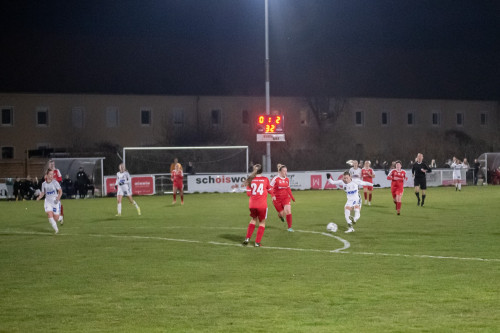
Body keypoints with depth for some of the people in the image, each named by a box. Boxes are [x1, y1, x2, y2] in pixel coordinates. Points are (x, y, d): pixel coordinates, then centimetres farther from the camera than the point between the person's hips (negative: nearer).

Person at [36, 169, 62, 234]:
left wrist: (58, 198, -21)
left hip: (55, 201, -2)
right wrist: (39, 197, -7)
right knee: (49, 215, -17)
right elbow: (42, 193, 12)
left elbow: (60, 191, -4)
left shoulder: (55, 182, -8)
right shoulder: (44, 184, 2)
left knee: (56, 218, -3)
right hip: (48, 201, 2)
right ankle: (56, 229, -2)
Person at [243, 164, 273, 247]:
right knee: (262, 222, 11)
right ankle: (257, 242, 6)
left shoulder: (251, 180, -1)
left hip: (252, 205, 3)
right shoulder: (265, 179, -4)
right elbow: (270, 191, 8)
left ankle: (247, 238, 16)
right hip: (262, 205, -3)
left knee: (253, 219, 25)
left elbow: (248, 193, 0)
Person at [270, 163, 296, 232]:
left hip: (286, 197, 3)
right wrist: (273, 196, -24)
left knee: (288, 210, -16)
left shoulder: (287, 179, 5)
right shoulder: (275, 179, -12)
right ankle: (280, 215, 40)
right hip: (277, 199, -3)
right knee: (282, 214, -1)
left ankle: (289, 227, -7)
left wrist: (292, 197, 21)